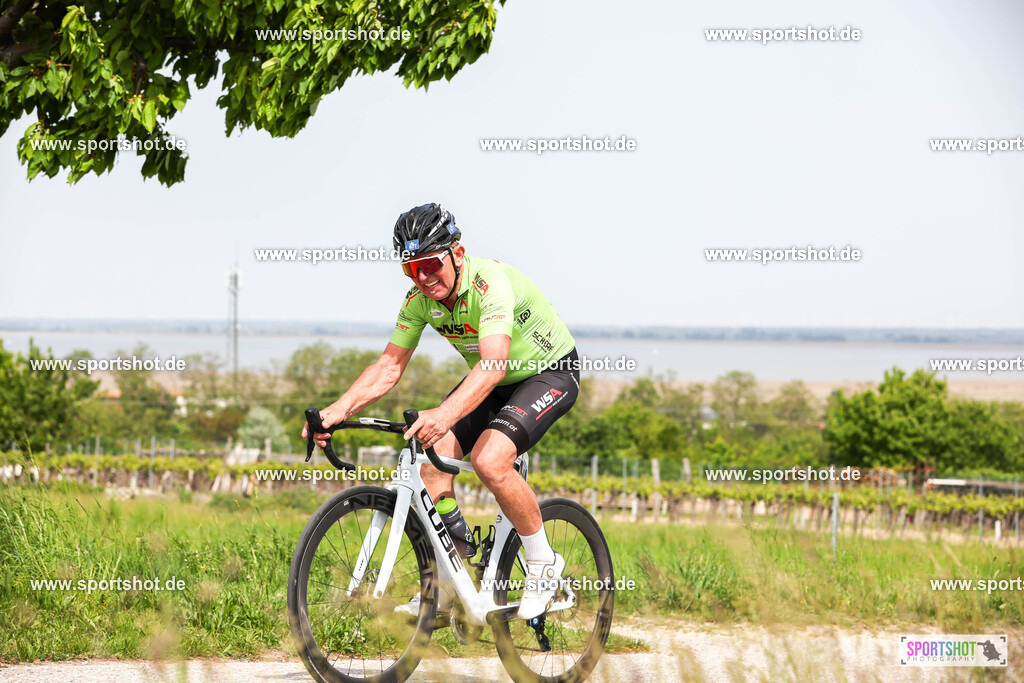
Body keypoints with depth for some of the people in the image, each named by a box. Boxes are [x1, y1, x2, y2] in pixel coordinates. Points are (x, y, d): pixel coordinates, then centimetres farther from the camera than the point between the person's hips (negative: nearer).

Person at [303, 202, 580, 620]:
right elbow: (390, 366, -10)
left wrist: (446, 414, -63)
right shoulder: (419, 299, -12)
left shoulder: (491, 282, -34)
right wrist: (340, 409, -27)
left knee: (489, 459, -29)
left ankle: (544, 563, -7)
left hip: (550, 372, -7)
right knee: (432, 457, -11)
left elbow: (493, 364, -47)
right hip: (491, 381, 7)